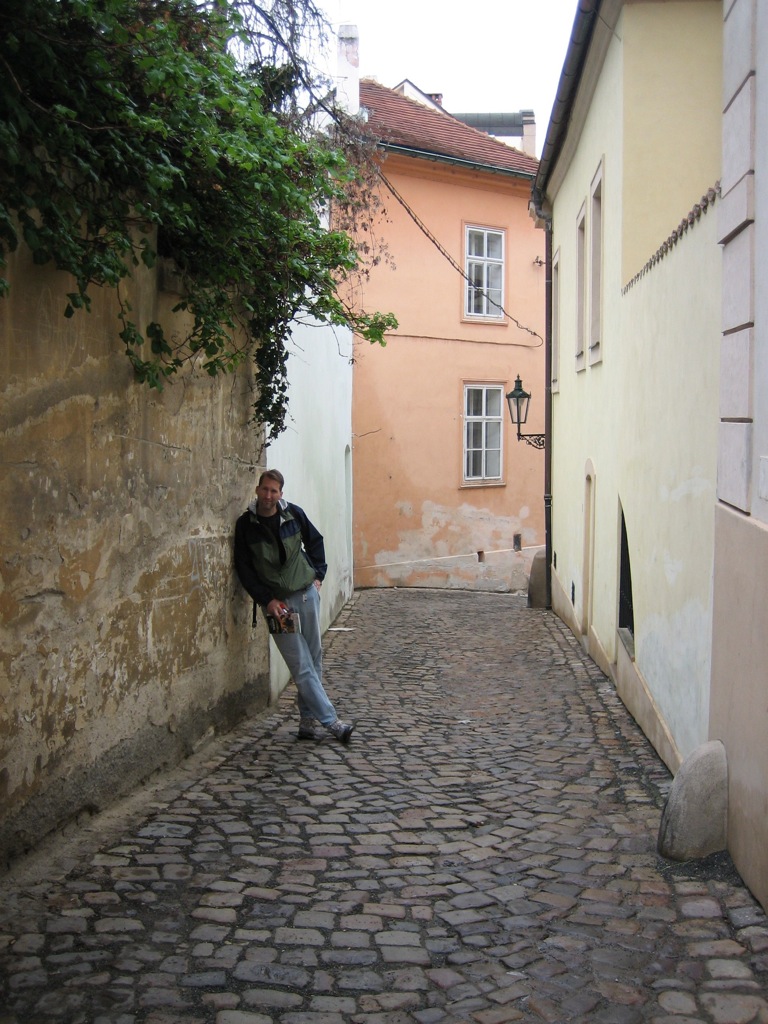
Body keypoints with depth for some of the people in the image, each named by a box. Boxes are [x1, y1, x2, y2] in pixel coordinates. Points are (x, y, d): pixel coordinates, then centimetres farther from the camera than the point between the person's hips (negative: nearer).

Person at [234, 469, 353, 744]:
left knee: (314, 660, 6)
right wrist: (267, 600, -10)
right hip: (277, 602, -3)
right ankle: (331, 721, -3)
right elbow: (244, 568, -3)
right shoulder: (245, 525, -5)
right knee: (302, 667, -6)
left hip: (306, 593, 3)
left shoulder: (294, 514, 0)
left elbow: (315, 541, 18)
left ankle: (308, 720, 15)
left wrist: (318, 574, 9)